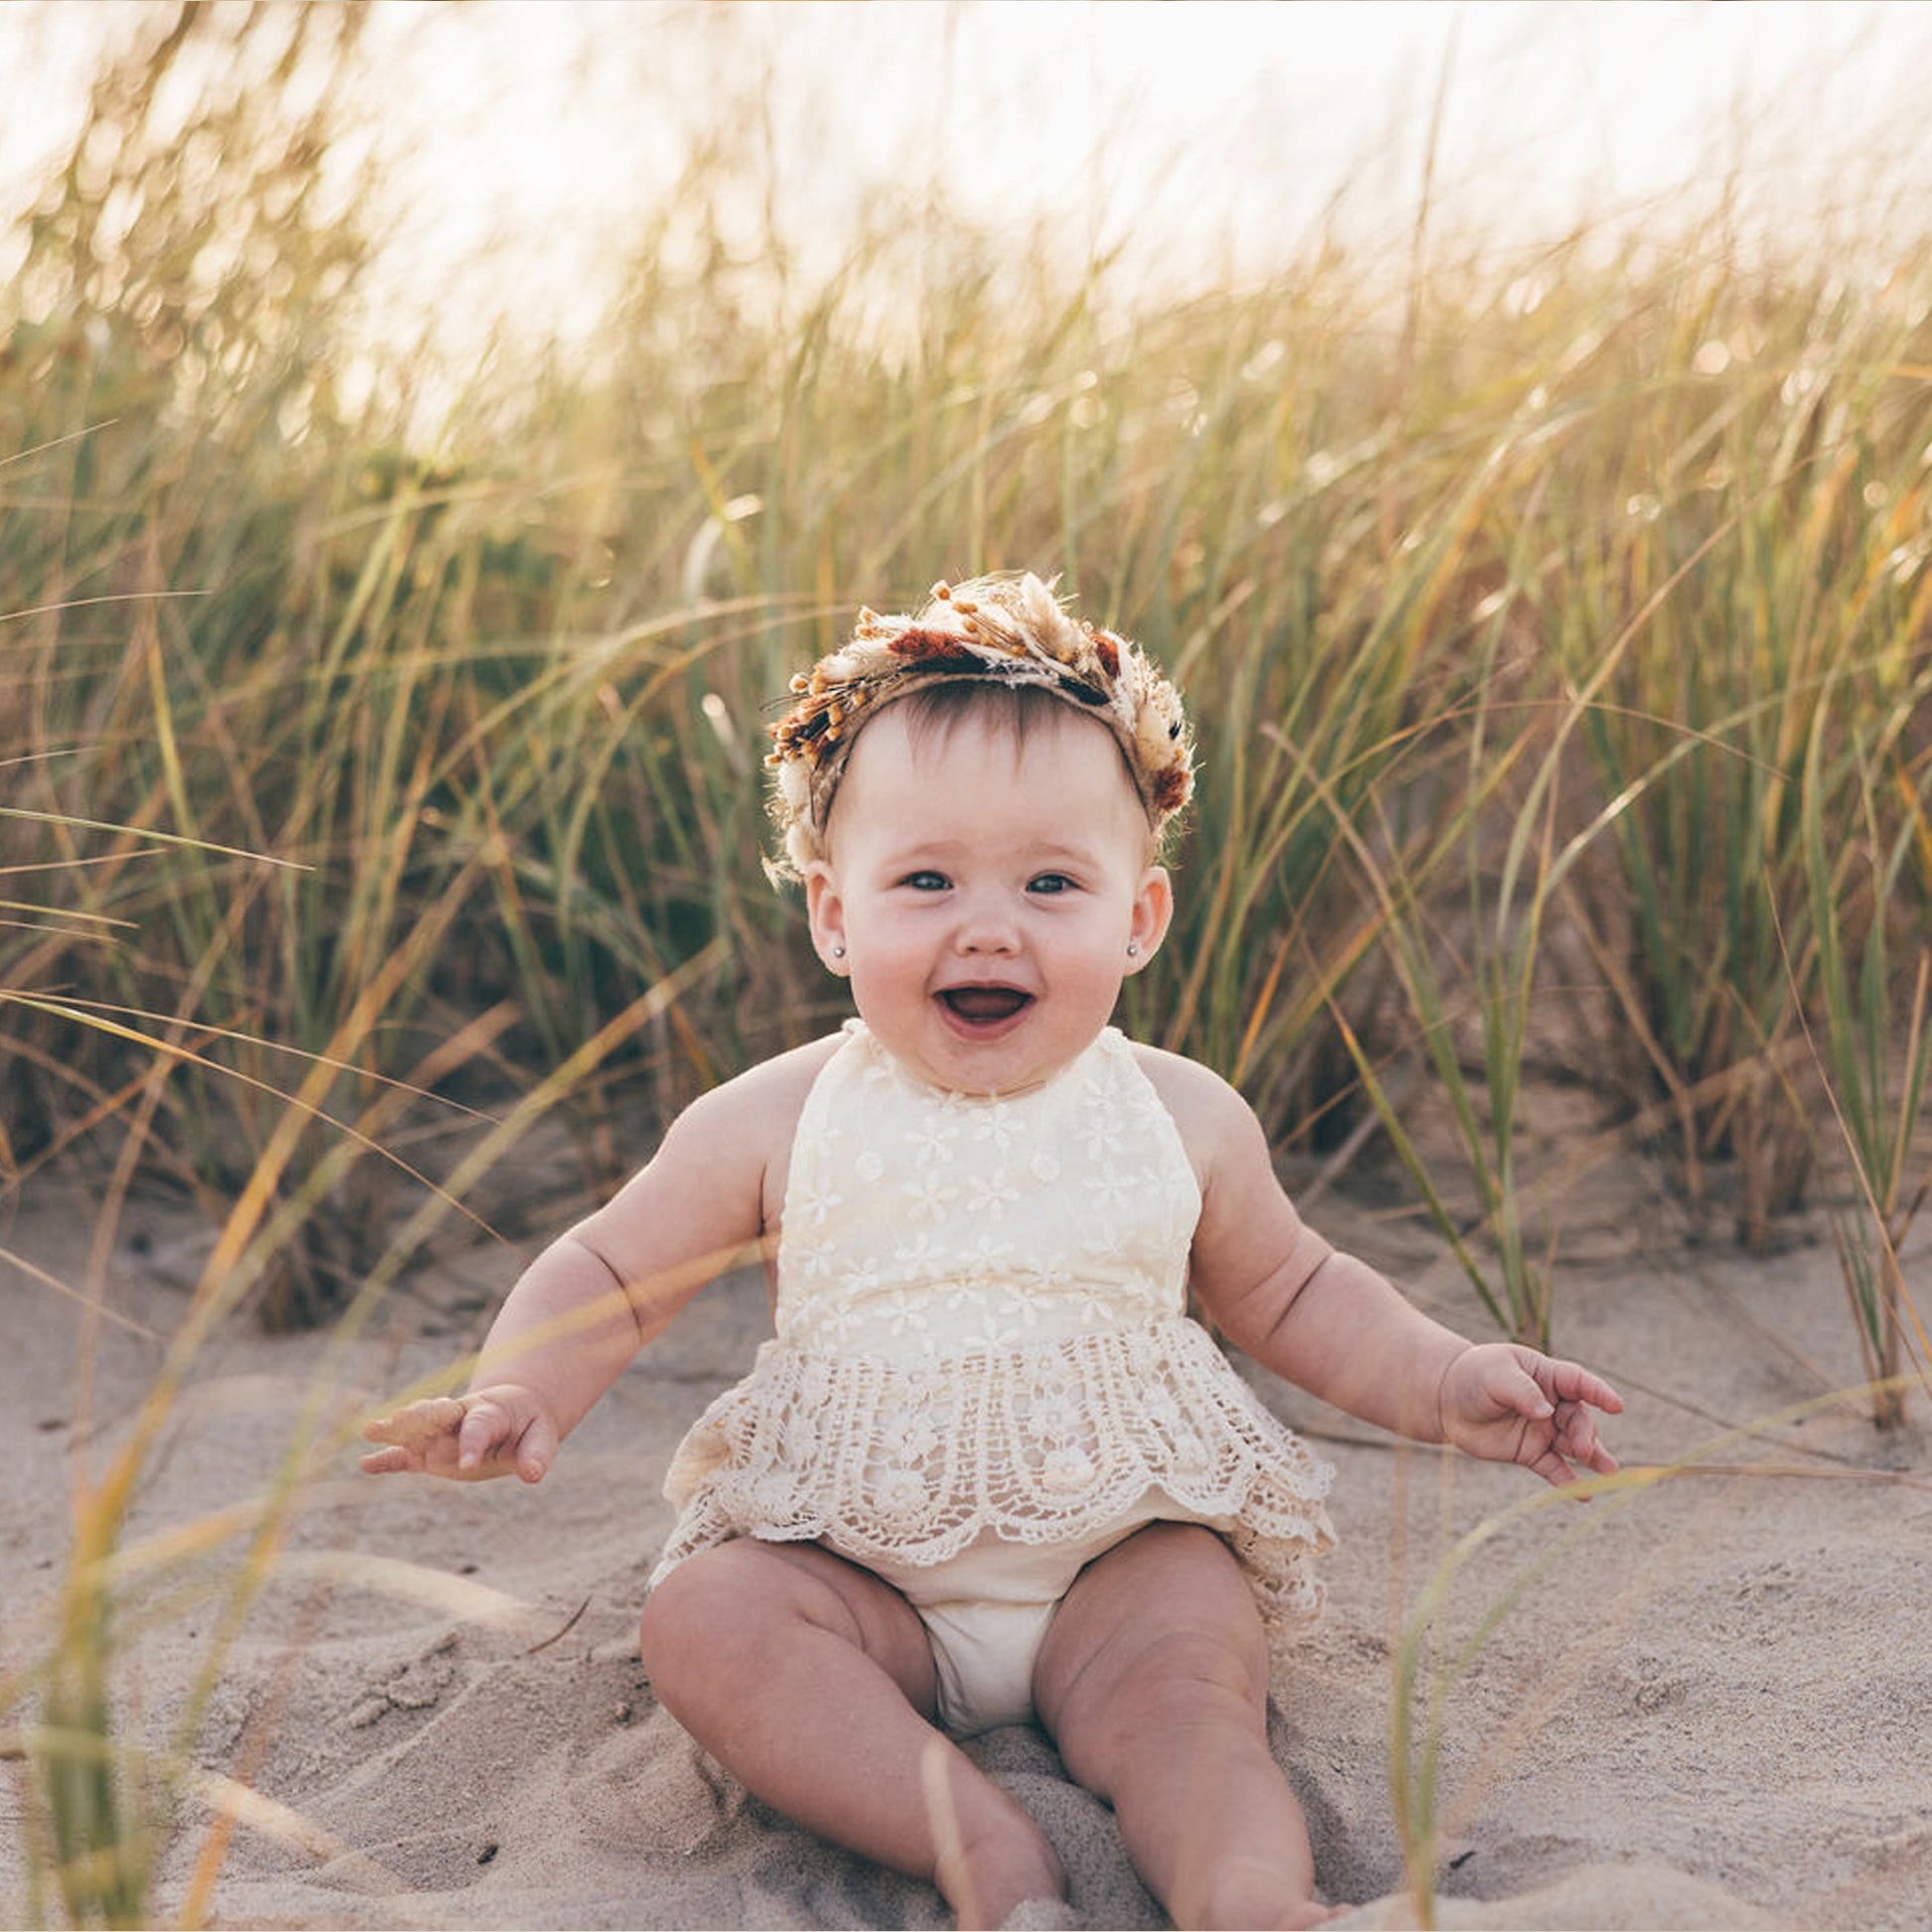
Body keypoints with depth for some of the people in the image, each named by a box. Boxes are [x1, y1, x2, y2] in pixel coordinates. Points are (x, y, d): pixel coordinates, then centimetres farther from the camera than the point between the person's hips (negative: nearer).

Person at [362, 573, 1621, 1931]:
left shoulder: (1184, 1122, 0)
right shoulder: (778, 1127, -4)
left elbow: (1287, 1290, 17)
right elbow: (610, 1275, 6)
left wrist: (1444, 1384, 3)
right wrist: (521, 1395, -14)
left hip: (1125, 1556, 0)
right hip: (857, 1572, 0)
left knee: (1182, 1678, -30)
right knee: (704, 1615, -27)